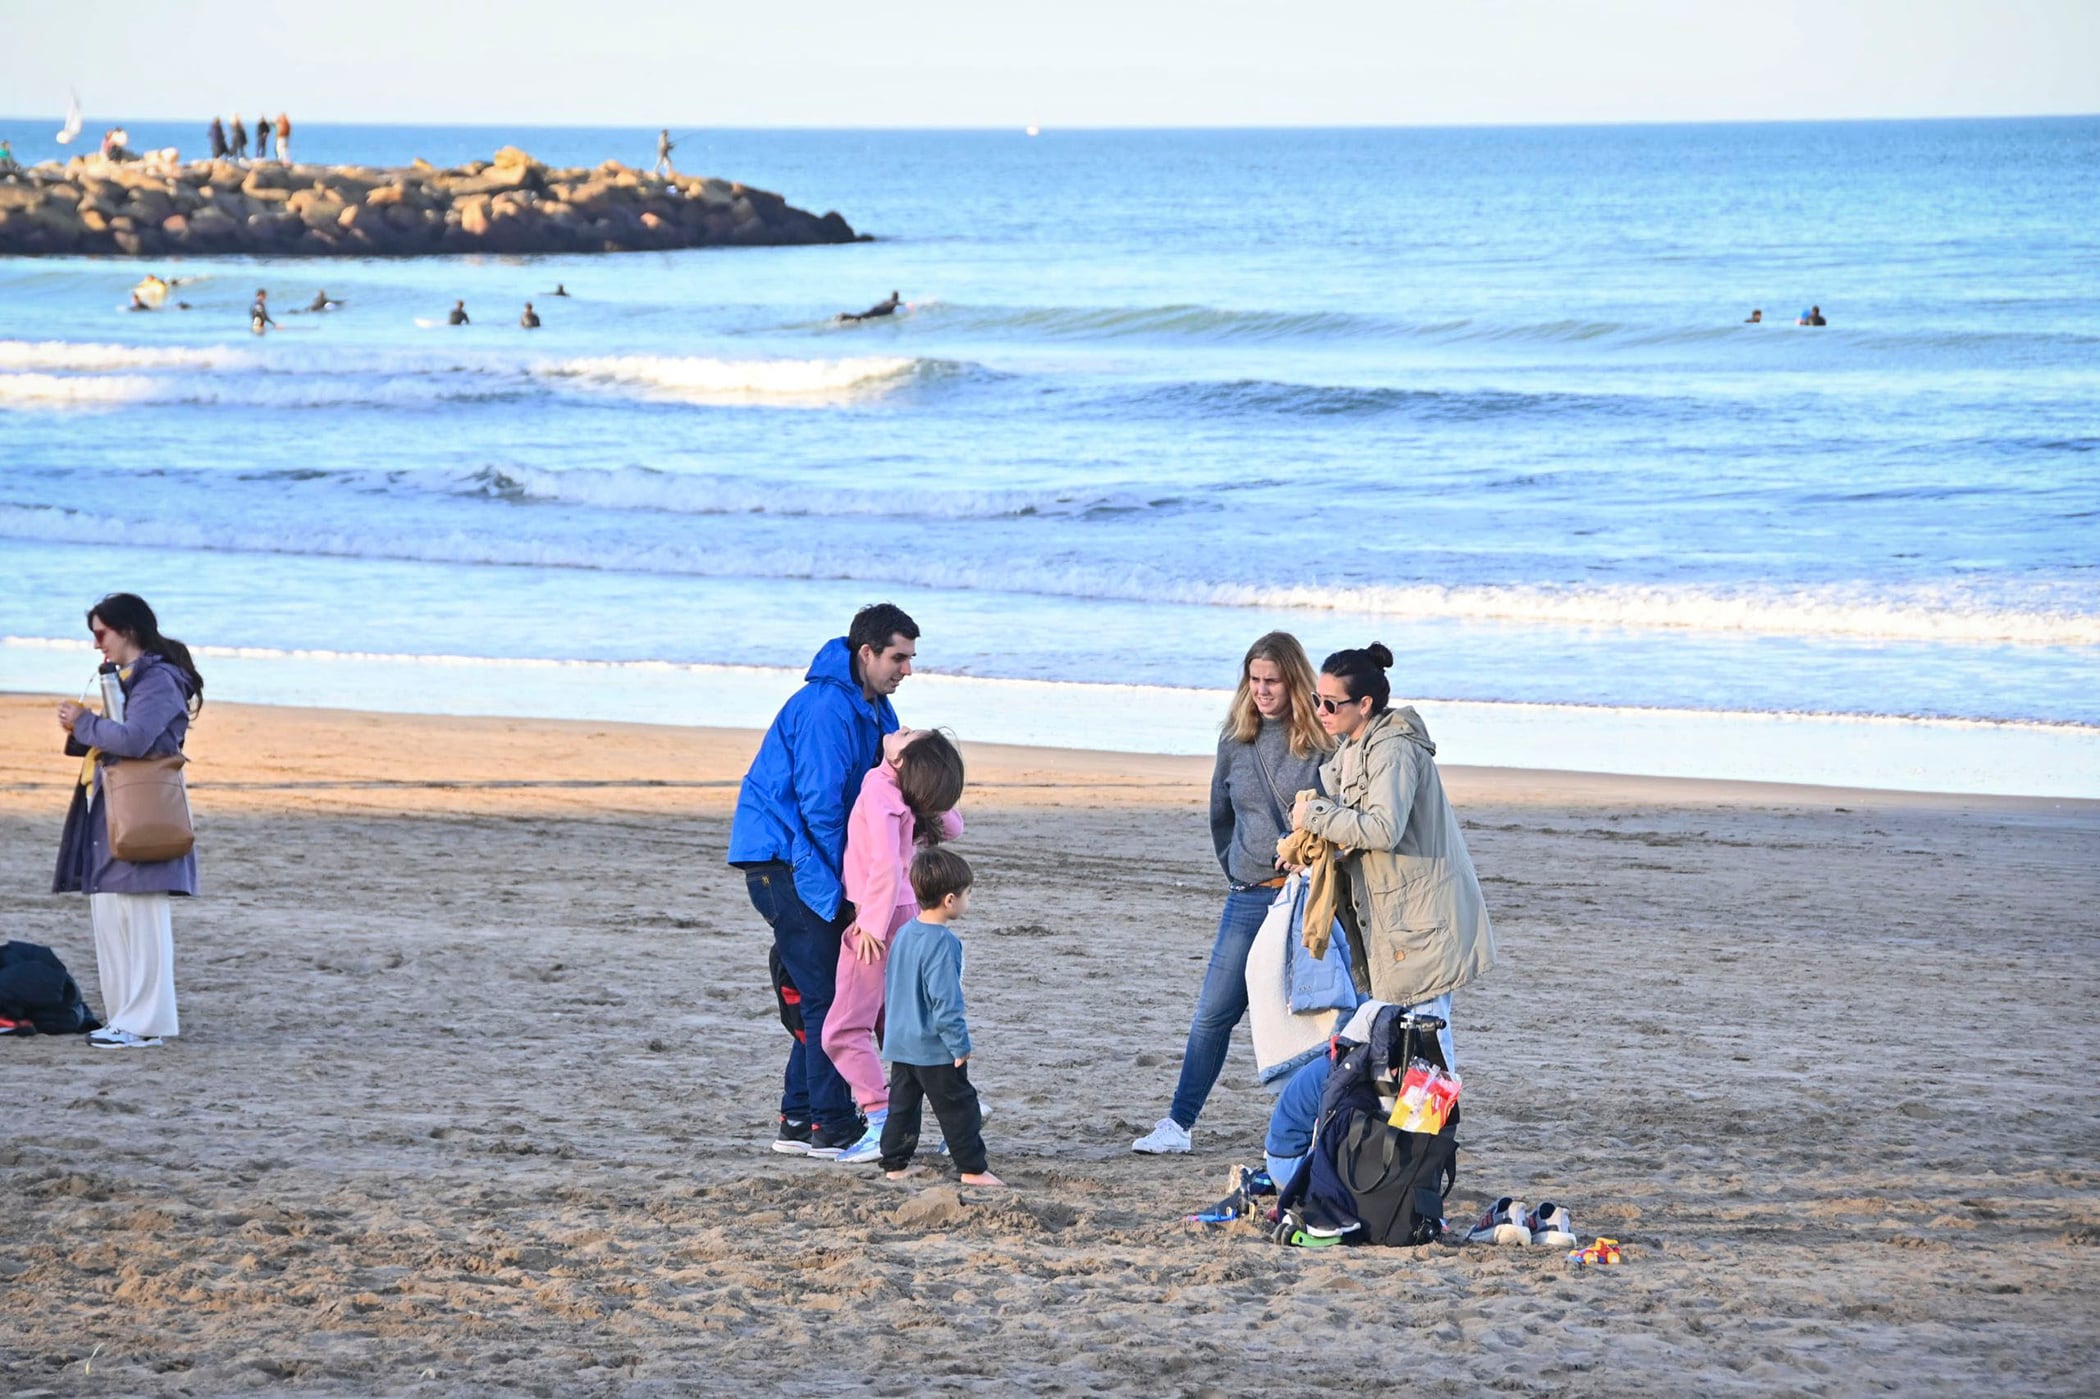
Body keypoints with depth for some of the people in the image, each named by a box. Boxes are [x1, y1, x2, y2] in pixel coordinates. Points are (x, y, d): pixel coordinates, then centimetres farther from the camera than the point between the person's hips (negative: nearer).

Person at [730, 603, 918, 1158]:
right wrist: (846, 887, -14)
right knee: (825, 992, -9)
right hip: (783, 858, -10)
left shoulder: (872, 707, 13)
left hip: (807, 860, 10)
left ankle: (800, 1120, 16)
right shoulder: (827, 707, -20)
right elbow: (820, 804, -22)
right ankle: (832, 1126, -7)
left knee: (822, 991, 11)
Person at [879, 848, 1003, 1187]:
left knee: (903, 1104, 16)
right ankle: (973, 1168, 4)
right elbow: (945, 1000, -23)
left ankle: (895, 1163, 19)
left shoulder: (904, 934, 7)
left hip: (900, 1044, 8)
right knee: (958, 1107, 0)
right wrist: (960, 1044, -16)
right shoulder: (942, 943, -21)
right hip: (935, 1048, -8)